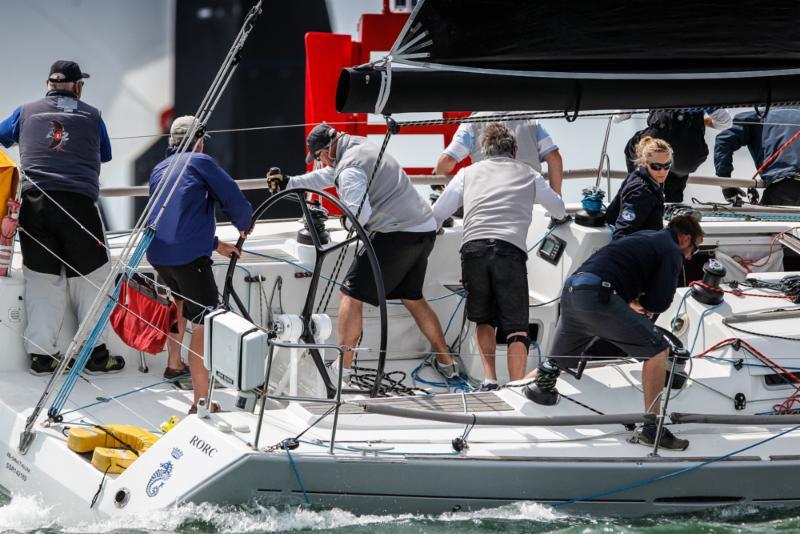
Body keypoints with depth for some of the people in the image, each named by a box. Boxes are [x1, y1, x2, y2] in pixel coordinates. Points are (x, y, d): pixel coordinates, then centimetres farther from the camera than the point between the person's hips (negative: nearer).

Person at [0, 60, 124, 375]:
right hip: (79, 203, -2)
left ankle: (41, 354, 7)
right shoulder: (91, 116, 12)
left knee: (42, 279, 7)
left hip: (34, 203, 2)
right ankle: (96, 354, 7)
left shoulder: (26, 112, 13)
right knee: (89, 278, 6)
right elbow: (106, 156, 26)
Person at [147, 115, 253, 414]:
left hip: (158, 253, 8)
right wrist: (245, 224, 21)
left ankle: (174, 365, 51)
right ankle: (201, 403, -19)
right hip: (190, 255, -8)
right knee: (203, 324, -11)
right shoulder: (200, 162, 5)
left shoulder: (158, 172, 25)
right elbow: (233, 199, 0)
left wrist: (215, 244, 37)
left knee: (180, 300, 37)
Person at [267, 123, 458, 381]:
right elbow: (330, 175, 34)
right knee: (413, 297, 24)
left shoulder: (349, 169, -13)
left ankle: (342, 367, -9)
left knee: (351, 295, -4)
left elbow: (361, 213, -23)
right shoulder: (364, 147, 18)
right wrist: (291, 182, 37)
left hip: (396, 234, -10)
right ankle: (446, 362, 28)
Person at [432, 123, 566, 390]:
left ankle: (489, 380, 6)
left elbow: (436, 216, 21)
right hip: (510, 249, -1)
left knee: (484, 320, 20)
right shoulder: (528, 175, 24)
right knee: (516, 326, 2)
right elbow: (560, 210, 39)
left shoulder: (468, 173, 24)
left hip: (473, 247, 1)